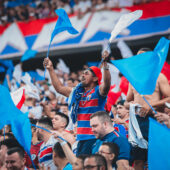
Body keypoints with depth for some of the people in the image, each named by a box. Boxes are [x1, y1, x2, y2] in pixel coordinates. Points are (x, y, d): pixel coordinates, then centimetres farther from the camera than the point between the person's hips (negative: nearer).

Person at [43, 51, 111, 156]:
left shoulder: (98, 91, -4)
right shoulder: (78, 92, 17)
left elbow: (106, 84, -26)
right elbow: (59, 88, 27)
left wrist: (105, 64, -38)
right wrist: (51, 69, 28)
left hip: (95, 138, -7)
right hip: (81, 138, 7)